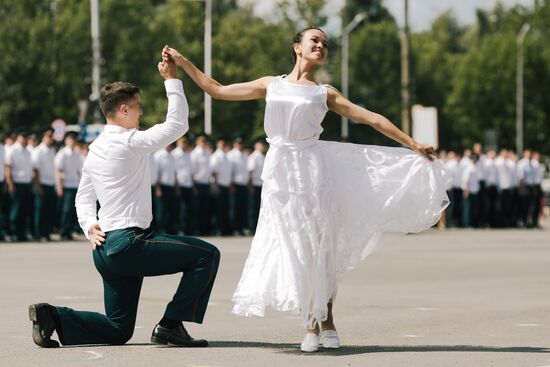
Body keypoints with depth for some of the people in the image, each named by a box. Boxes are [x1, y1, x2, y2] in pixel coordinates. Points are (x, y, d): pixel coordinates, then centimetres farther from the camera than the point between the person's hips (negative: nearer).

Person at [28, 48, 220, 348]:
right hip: (130, 242, -9)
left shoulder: (95, 149, 18)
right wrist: (171, 80, -1)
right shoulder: (130, 142, -10)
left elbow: (83, 198, 21)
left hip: (106, 249, 9)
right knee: (206, 254, -6)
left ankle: (52, 316, -1)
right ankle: (170, 325, -11)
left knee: (118, 330, 14)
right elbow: (177, 124, -9)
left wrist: (89, 225, 4)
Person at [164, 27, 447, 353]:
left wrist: (413, 145, 5)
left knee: (319, 245, 0)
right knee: (295, 247, 1)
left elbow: (372, 118, 8)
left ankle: (327, 320, 15)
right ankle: (312, 326, 12)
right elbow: (217, 90, 18)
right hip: (280, 169, 1)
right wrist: (183, 63, 15)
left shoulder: (325, 93, 10)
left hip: (313, 166, -1)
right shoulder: (271, 85, 14)